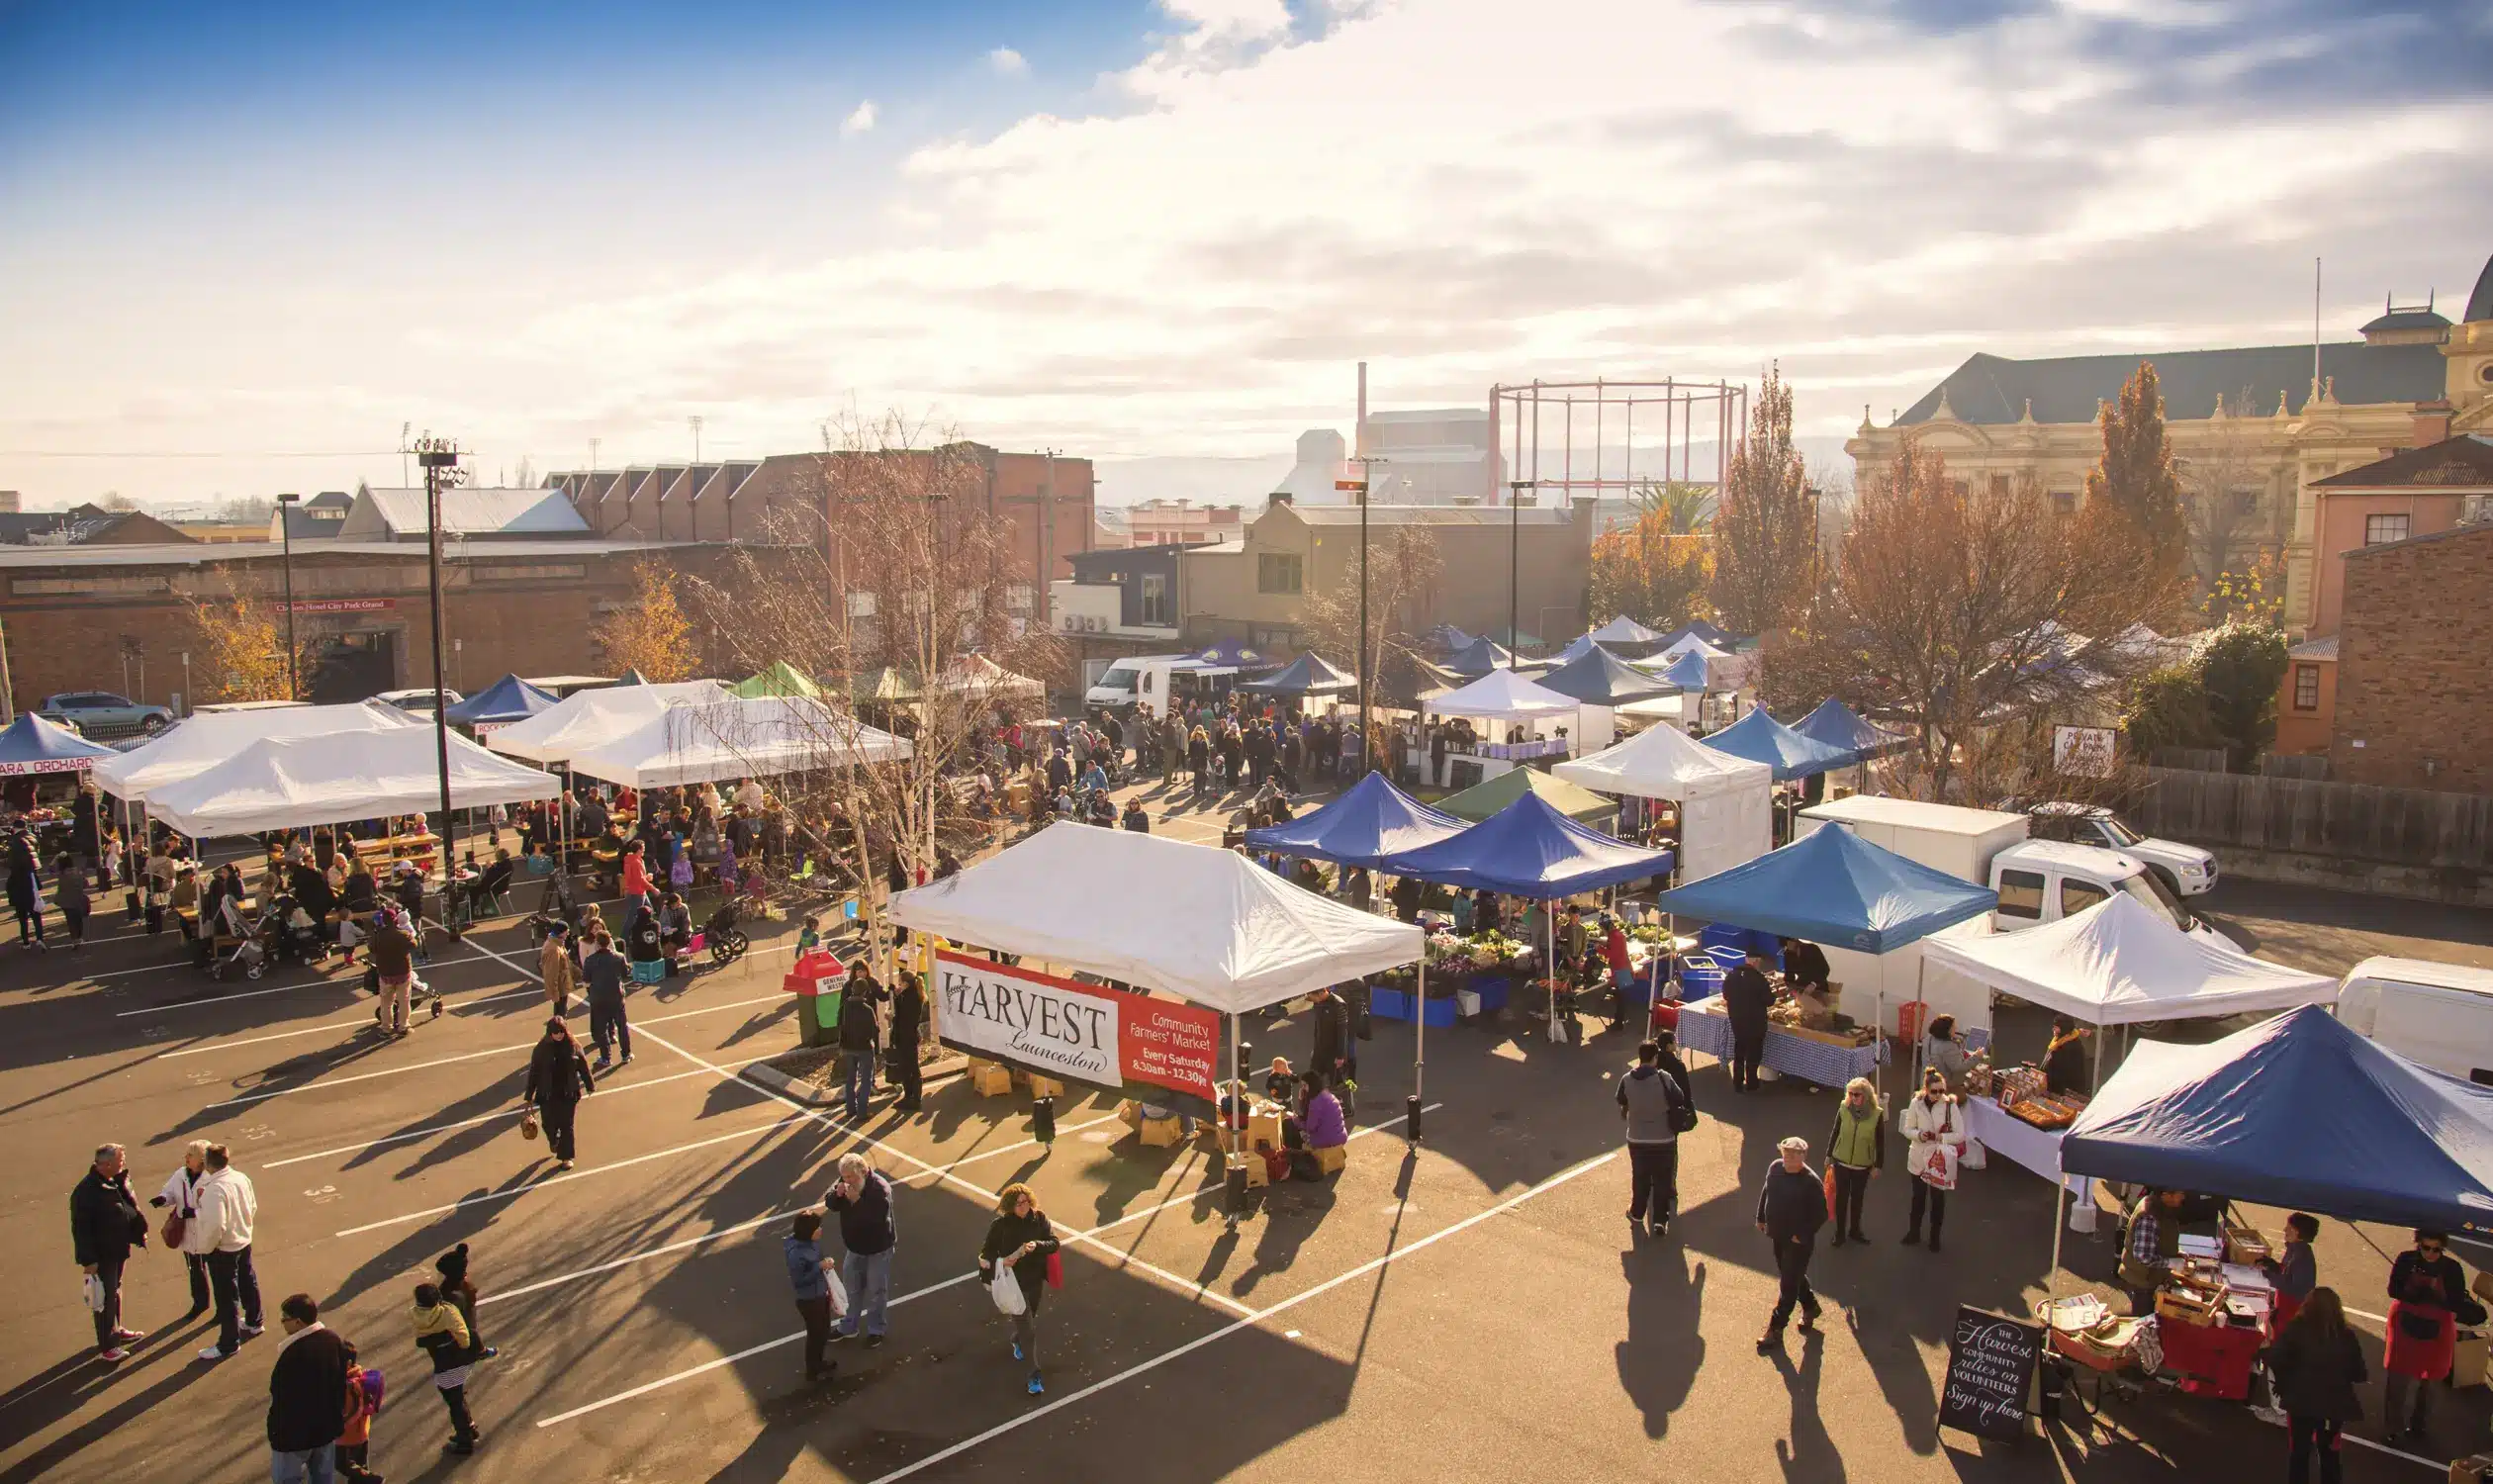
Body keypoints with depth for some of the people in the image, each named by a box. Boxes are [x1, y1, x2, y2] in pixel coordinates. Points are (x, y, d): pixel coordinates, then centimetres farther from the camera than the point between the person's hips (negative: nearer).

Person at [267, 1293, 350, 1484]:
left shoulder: (293, 1354, -30)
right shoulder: (334, 1339, -5)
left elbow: (283, 1400, -23)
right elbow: (341, 1383, 6)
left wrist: (276, 1432, -9)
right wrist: (338, 1415, 18)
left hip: (295, 1432, -7)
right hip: (327, 1426, 7)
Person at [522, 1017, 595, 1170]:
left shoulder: (573, 1046, -6)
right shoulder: (542, 1048, -9)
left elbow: (583, 1066, 4)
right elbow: (534, 1071, -4)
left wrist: (590, 1086, 13)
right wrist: (529, 1095, -3)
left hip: (568, 1094, 0)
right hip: (548, 1094, 0)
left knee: (566, 1126, 5)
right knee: (549, 1124, 7)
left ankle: (566, 1157, 20)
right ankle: (553, 1140, 44)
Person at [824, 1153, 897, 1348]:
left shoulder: (880, 1187, -30)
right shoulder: (845, 1182, -9)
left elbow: (878, 1217, -37)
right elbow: (829, 1204, -3)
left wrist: (857, 1200, -40)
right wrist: (837, 1194, -25)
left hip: (878, 1248, -6)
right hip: (855, 1246, 6)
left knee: (876, 1291, 8)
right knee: (852, 1288, 20)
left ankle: (876, 1330, 26)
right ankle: (849, 1328, 37)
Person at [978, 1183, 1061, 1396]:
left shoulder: (1039, 1218, -11)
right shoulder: (1001, 1224, -18)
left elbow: (1054, 1243, -11)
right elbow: (987, 1250, -10)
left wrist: (1036, 1245, -30)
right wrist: (1000, 1261, -30)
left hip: (1036, 1279, 4)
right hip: (1014, 1282, -4)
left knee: (1029, 1317, 28)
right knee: (1028, 1329, -3)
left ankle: (1017, 1341, 60)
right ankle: (1034, 1374, 9)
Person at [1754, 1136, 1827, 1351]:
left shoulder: (1811, 1182, -24)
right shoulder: (1775, 1167, -6)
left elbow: (1821, 1214, -18)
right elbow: (1765, 1191, 11)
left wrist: (1802, 1235, -17)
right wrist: (1761, 1218, 12)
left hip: (1798, 1241, -7)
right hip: (1778, 1236, 7)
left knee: (1788, 1285, 2)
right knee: (1794, 1276, 25)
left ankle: (1775, 1330, 10)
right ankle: (1810, 1306, 49)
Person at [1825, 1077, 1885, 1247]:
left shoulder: (1877, 1113, -16)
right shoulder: (1843, 1109, -13)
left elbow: (1880, 1142, -6)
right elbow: (1835, 1133, -1)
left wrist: (1878, 1165, -2)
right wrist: (1829, 1155, 5)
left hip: (1863, 1165, 0)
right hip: (1841, 1162, 0)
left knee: (1858, 1197, 16)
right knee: (1841, 1197, 9)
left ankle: (1855, 1230, 34)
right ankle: (1840, 1232, 23)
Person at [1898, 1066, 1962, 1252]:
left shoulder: (1950, 1106, -16)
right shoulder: (1916, 1103, -11)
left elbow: (1960, 1135, -13)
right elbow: (1907, 1129, -3)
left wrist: (1941, 1137, -24)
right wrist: (1918, 1134, -21)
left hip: (1941, 1160, -2)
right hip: (1919, 1158, 2)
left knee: (1938, 1198, 13)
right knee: (1918, 1197, 18)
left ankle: (1935, 1236, 31)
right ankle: (1914, 1232, 36)